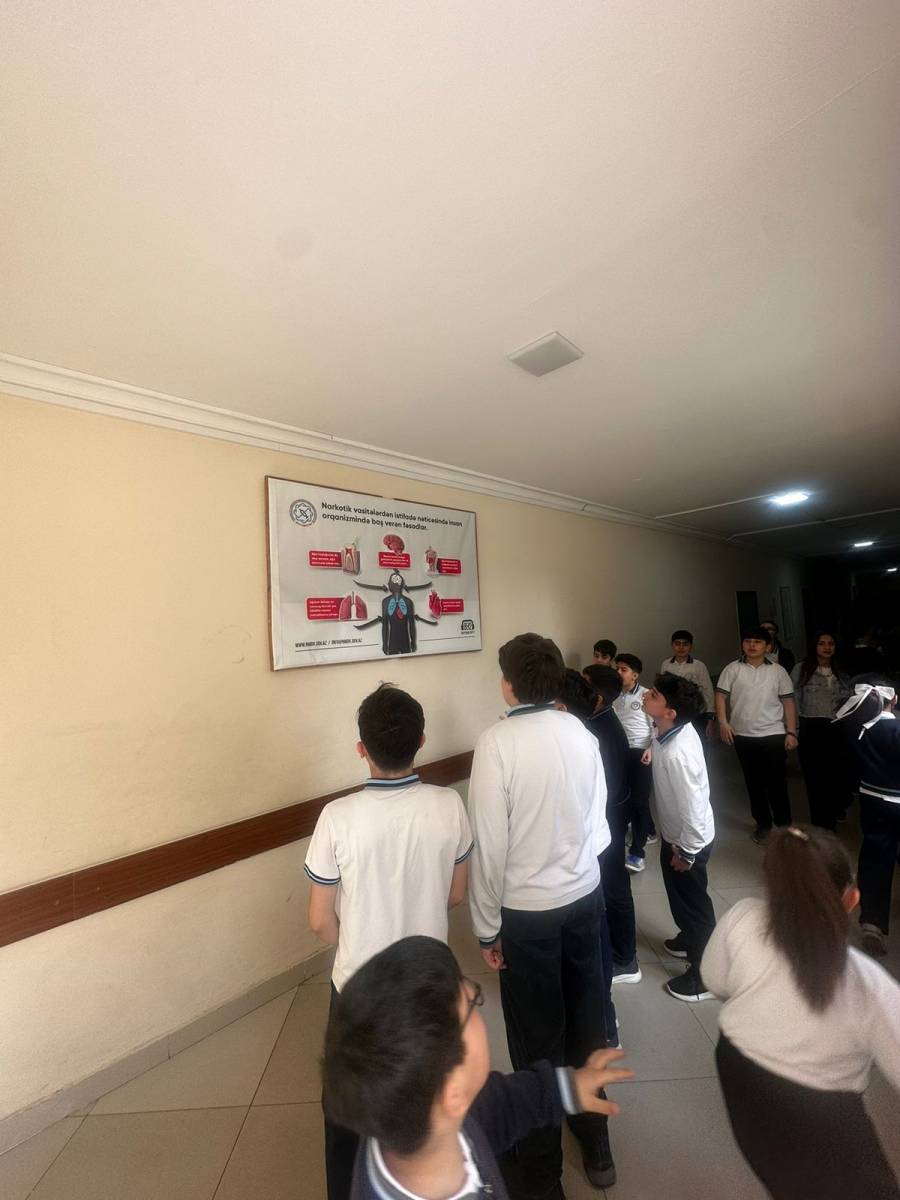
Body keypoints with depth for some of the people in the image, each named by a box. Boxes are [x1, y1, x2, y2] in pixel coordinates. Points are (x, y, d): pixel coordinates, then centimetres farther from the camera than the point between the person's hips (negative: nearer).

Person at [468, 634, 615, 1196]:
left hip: (528, 909, -4)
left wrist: (487, 928, -6)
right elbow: (599, 823, 0)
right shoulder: (582, 733, -9)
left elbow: (490, 845, -19)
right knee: (587, 1021, 26)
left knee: (538, 1041, 18)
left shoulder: (497, 742, -23)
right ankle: (595, 1143, 51)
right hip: (587, 896, 5)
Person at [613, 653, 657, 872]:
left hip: (641, 752, -5)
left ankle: (637, 851, 7)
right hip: (621, 751, 5)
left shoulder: (646, 695, -7)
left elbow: (657, 725, -6)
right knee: (626, 797, 15)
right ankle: (649, 832, 39)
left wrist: (651, 748, -16)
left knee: (639, 798, -3)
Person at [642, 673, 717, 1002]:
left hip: (688, 841, -8)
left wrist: (686, 853, -15)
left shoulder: (678, 753, -39)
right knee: (681, 895, 29)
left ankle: (704, 976, 37)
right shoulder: (676, 730, -11)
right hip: (675, 834, 8)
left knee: (693, 902, 14)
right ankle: (690, 939, 55)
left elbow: (693, 808, -31)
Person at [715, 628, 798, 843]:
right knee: (754, 782, 12)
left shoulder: (778, 671, 3)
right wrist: (723, 722, -11)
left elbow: (788, 702, 3)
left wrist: (791, 732, -2)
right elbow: (721, 696, -1)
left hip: (774, 735, 0)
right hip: (743, 736, 1)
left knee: (777, 782, 6)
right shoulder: (732, 669, 0)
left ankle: (783, 824, 25)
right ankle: (763, 823, 28)